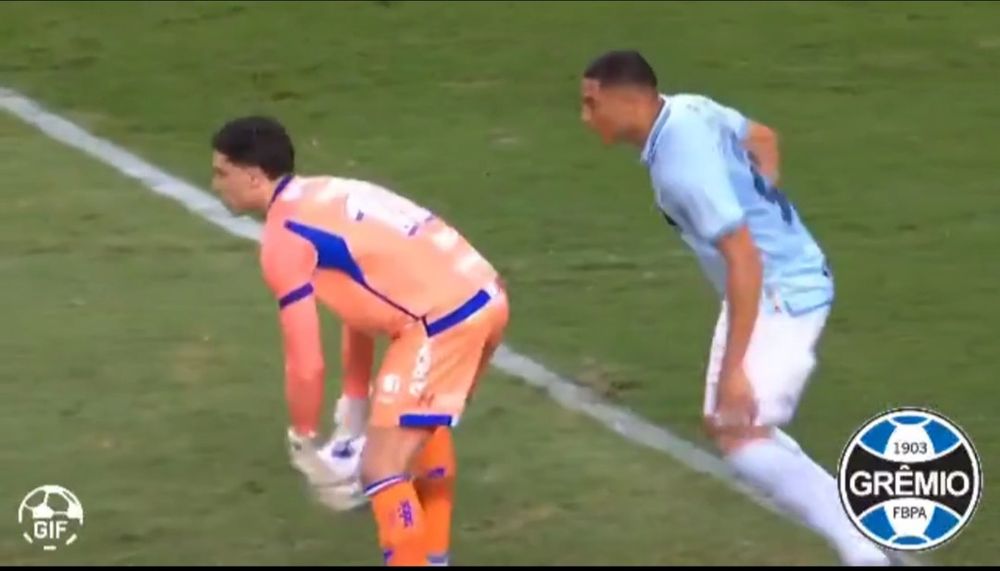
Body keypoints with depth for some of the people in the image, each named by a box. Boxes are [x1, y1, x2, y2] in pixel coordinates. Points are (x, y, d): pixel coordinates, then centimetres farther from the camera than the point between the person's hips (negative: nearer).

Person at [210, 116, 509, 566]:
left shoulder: (282, 237, -7)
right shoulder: (326, 198, 19)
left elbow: (305, 364, -8)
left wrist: (303, 443, 7)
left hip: (444, 318, -10)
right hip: (484, 296, 10)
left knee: (381, 467, -8)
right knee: (426, 428, 32)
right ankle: (433, 557, 44)